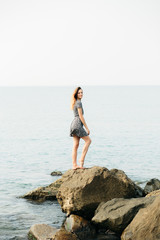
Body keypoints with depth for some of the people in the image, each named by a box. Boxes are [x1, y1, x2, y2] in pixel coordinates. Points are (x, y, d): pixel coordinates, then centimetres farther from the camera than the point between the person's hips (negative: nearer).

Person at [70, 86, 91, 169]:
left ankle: (74, 165, 2)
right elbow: (81, 116, -14)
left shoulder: (75, 103, 18)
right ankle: (82, 159, -5)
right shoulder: (79, 103, -11)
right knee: (88, 140, 0)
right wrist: (87, 128, -11)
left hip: (74, 123, 9)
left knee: (75, 145, 5)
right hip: (78, 124, -9)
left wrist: (84, 127, 25)